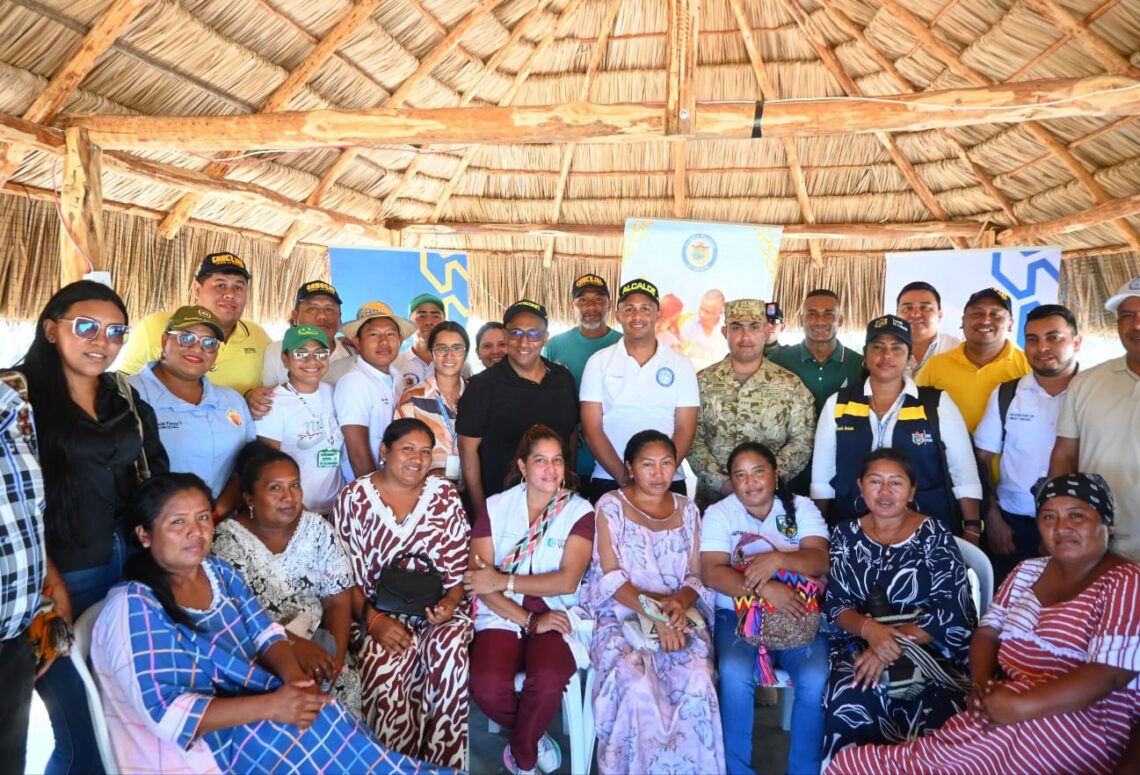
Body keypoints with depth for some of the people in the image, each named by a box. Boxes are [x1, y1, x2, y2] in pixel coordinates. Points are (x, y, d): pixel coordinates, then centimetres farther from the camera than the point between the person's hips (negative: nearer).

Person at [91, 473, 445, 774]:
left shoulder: (218, 571, 4)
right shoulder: (135, 607, -19)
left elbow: (263, 633, 3)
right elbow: (167, 713, -24)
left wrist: (294, 675, -19)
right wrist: (271, 706, -30)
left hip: (245, 699, 7)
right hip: (190, 745, -7)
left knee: (311, 710, -19)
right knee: (315, 724, -23)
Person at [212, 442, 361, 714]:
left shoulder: (318, 528, 1)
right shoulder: (228, 539, -8)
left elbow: (338, 601, 1)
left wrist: (337, 657, -14)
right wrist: (294, 644, -24)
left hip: (316, 641, 3)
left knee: (346, 682, -22)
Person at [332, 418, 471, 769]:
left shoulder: (444, 495, 7)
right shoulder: (353, 499, 1)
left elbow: (459, 565, 7)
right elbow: (346, 576, -1)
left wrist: (450, 603, -11)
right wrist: (373, 620, -15)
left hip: (438, 607, 2)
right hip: (381, 610, -1)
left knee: (449, 649, -31)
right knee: (384, 666, -32)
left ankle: (442, 761, -13)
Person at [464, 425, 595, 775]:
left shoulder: (580, 511, 1)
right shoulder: (495, 507, 4)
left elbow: (567, 580, -10)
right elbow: (478, 581, -4)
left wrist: (503, 580, -15)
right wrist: (529, 621, -14)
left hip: (555, 616, -1)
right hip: (502, 616, 1)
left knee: (548, 681, -31)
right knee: (487, 686, -28)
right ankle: (533, 738, 8)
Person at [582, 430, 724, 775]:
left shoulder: (687, 509, 11)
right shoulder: (611, 505, -1)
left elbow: (696, 577, 9)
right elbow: (610, 578, -7)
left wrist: (679, 602, -13)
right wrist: (654, 613, -18)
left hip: (679, 614, 3)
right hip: (622, 615, -3)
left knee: (697, 681, -26)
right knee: (637, 686, -30)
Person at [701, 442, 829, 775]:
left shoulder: (802, 508, 4)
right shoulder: (719, 513, -1)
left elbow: (820, 560, -10)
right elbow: (711, 572, -14)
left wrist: (778, 559, -29)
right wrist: (764, 588, -29)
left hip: (798, 613, 1)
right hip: (738, 614, -1)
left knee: (816, 679, -25)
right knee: (735, 675, -29)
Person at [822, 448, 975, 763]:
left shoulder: (934, 536, -1)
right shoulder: (845, 535, 8)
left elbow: (952, 613, -8)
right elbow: (835, 605, 3)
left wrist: (895, 641, -20)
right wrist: (870, 629, -19)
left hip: (929, 650, -1)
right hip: (861, 646, 2)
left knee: (929, 721, -33)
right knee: (850, 705, -32)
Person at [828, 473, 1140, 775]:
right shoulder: (1028, 570, 15)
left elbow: (1108, 675, -18)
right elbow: (987, 632, 12)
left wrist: (1020, 707, -25)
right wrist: (982, 683, -10)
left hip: (1076, 721, -7)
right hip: (1003, 696, 7)